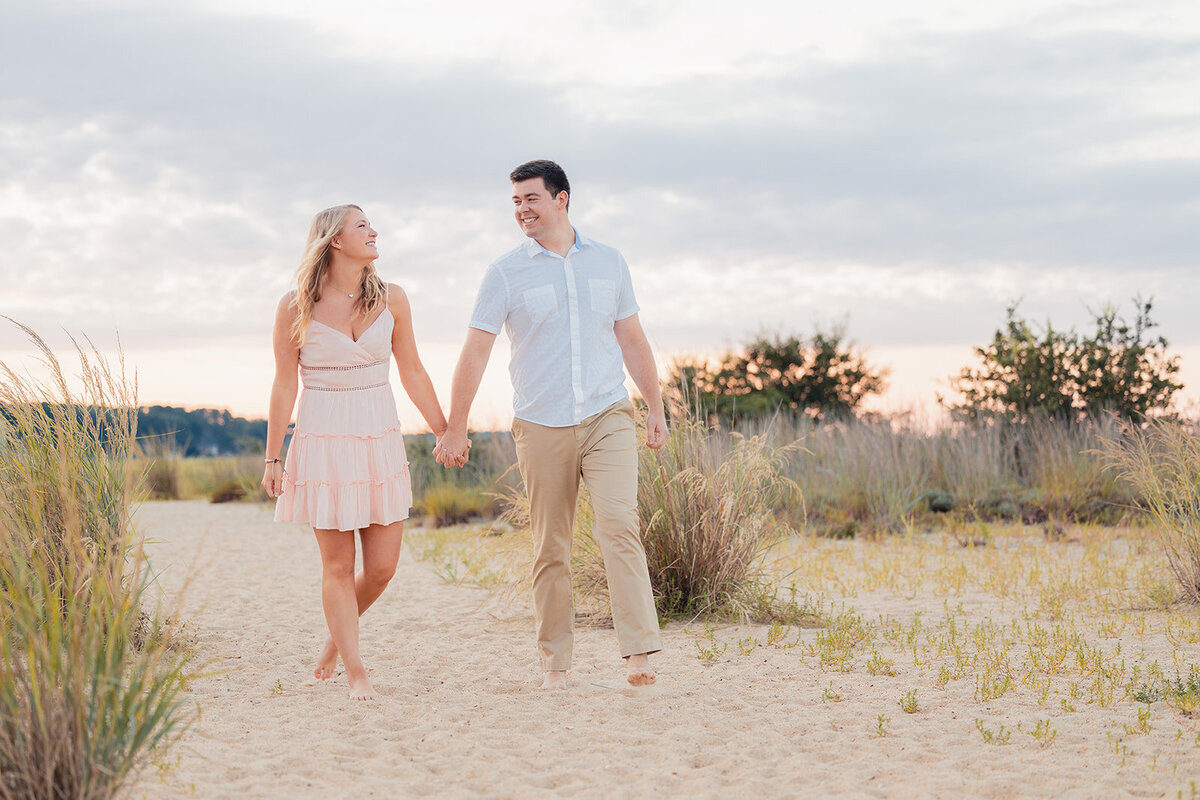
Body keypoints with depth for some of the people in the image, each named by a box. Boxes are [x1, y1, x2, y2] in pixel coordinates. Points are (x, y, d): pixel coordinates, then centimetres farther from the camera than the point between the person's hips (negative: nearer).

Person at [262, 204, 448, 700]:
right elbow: (284, 386, 0)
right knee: (338, 565, 0)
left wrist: (446, 432, 14)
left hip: (380, 440, 3)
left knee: (382, 566, 3)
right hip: (323, 441, -3)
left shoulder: (390, 300, 4)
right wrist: (273, 459, 0)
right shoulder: (296, 308, -5)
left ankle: (336, 637, 29)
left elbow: (412, 373, 12)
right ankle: (356, 672, 10)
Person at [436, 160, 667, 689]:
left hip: (607, 418, 1)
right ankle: (554, 661, 14)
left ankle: (639, 651, -20)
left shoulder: (608, 262, 10)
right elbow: (475, 352, 0)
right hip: (541, 427, 0)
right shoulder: (506, 273, 2)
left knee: (619, 525, -16)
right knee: (550, 548, 3)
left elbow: (632, 340, 17)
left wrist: (656, 407, 16)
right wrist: (455, 428, -3)